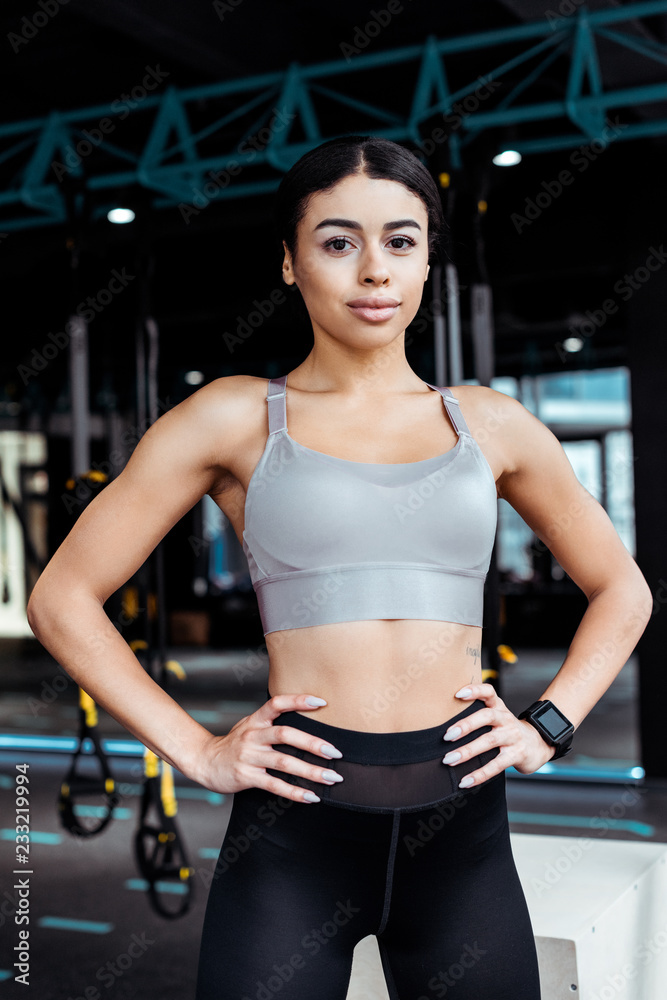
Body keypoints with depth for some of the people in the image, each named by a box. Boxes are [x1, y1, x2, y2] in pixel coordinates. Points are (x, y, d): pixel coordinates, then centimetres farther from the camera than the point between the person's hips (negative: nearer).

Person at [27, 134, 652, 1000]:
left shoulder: (489, 424, 8)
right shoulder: (237, 418, 1)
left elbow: (621, 589, 19)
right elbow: (64, 597, 1)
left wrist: (549, 724, 5)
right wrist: (196, 750, -4)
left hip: (461, 828, 3)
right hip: (294, 829, -2)